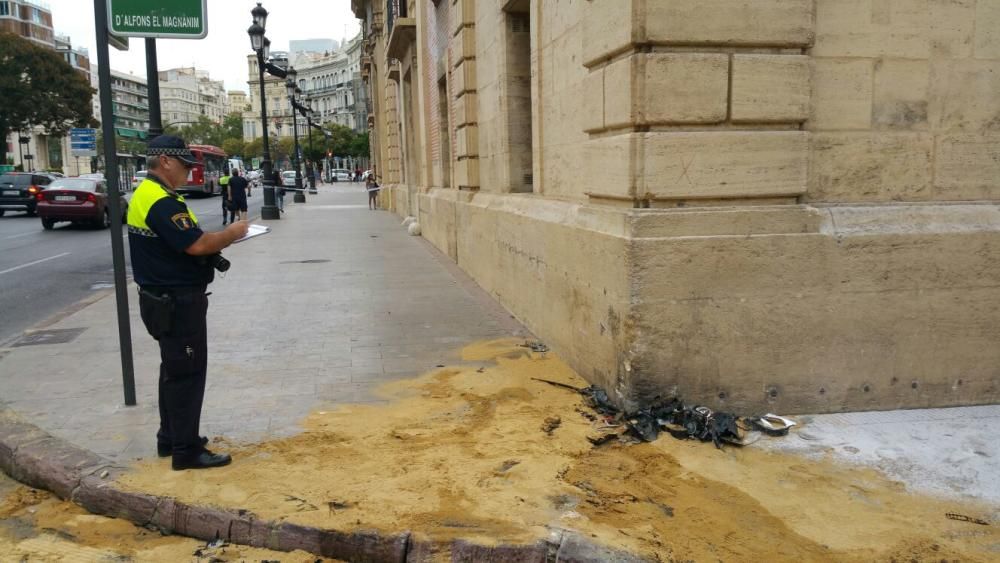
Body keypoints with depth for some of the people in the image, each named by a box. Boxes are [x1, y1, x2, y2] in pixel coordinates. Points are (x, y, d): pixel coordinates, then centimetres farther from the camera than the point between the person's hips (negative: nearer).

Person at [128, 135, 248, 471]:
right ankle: (186, 450, 4)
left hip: (166, 298, 11)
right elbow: (197, 245, -28)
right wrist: (231, 233, -12)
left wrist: (215, 242, 5)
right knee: (187, 373, -3)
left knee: (175, 370, 19)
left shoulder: (145, 194, 13)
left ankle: (171, 438, 29)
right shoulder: (162, 202, -21)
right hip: (177, 302, -11)